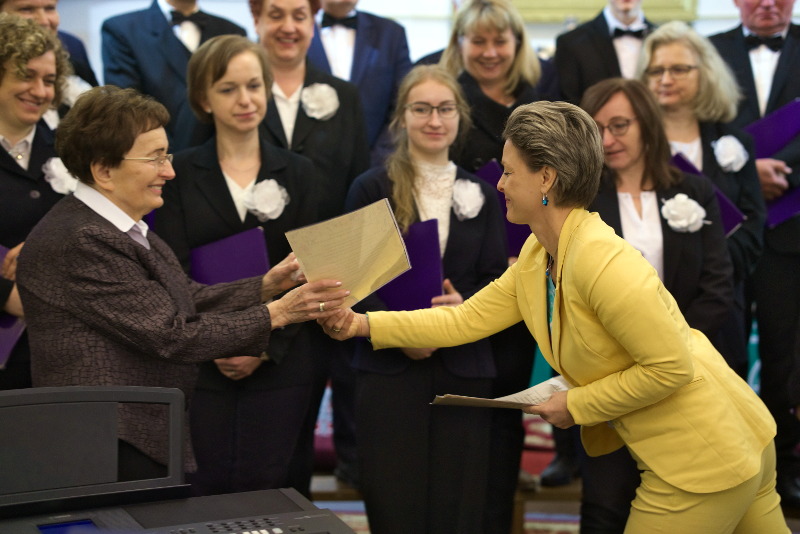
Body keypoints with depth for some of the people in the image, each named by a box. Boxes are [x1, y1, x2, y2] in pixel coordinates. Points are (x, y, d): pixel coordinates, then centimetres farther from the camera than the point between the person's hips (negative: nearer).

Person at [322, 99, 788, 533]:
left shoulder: (602, 262, -26)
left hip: (704, 462, -9)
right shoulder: (536, 256, 4)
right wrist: (364, 324, 4)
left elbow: (671, 366, -25)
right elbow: (466, 321, 9)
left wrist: (578, 405, -15)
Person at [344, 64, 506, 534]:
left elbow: (496, 280, 8)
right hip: (389, 368, -2)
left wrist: (465, 306, -14)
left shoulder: (481, 195, 12)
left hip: (464, 370, 2)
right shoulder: (372, 189, 3)